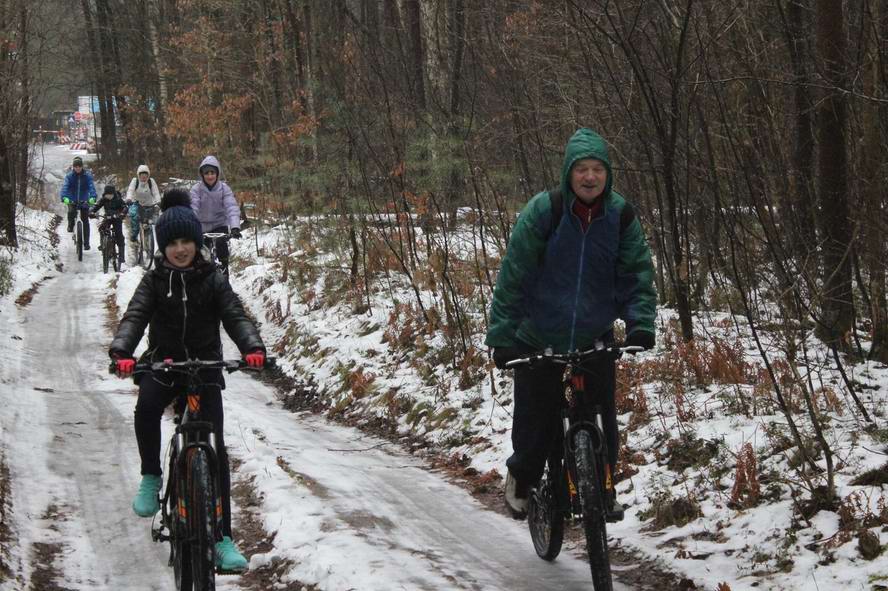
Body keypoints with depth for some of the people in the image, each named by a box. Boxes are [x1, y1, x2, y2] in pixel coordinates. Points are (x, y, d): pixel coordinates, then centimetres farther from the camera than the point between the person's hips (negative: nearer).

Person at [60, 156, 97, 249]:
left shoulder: (87, 176, -6)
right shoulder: (69, 176, -6)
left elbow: (91, 187, -18)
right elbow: (65, 187, -18)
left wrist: (92, 197, -37)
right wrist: (64, 197, -37)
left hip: (84, 201, 0)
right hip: (72, 201, 0)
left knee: (85, 221, -4)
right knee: (71, 212, -29)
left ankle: (86, 243, 2)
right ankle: (70, 226, 5)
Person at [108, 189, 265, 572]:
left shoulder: (212, 280, 0)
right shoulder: (155, 281, 0)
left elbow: (235, 316, -12)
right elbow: (135, 317, -13)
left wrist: (253, 348, -34)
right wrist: (121, 353, -34)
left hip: (205, 368, 0)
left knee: (216, 449, -9)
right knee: (146, 407, -34)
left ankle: (222, 538, -6)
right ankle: (151, 476, -10)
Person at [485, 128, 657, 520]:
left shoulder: (621, 216, -6)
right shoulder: (543, 212, -15)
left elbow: (636, 273, -1)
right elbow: (513, 275, -12)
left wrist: (640, 323, -16)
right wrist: (501, 335, -14)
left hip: (595, 338, 2)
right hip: (539, 338, -2)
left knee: (602, 420, -1)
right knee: (536, 420, 3)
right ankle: (521, 479, 31)